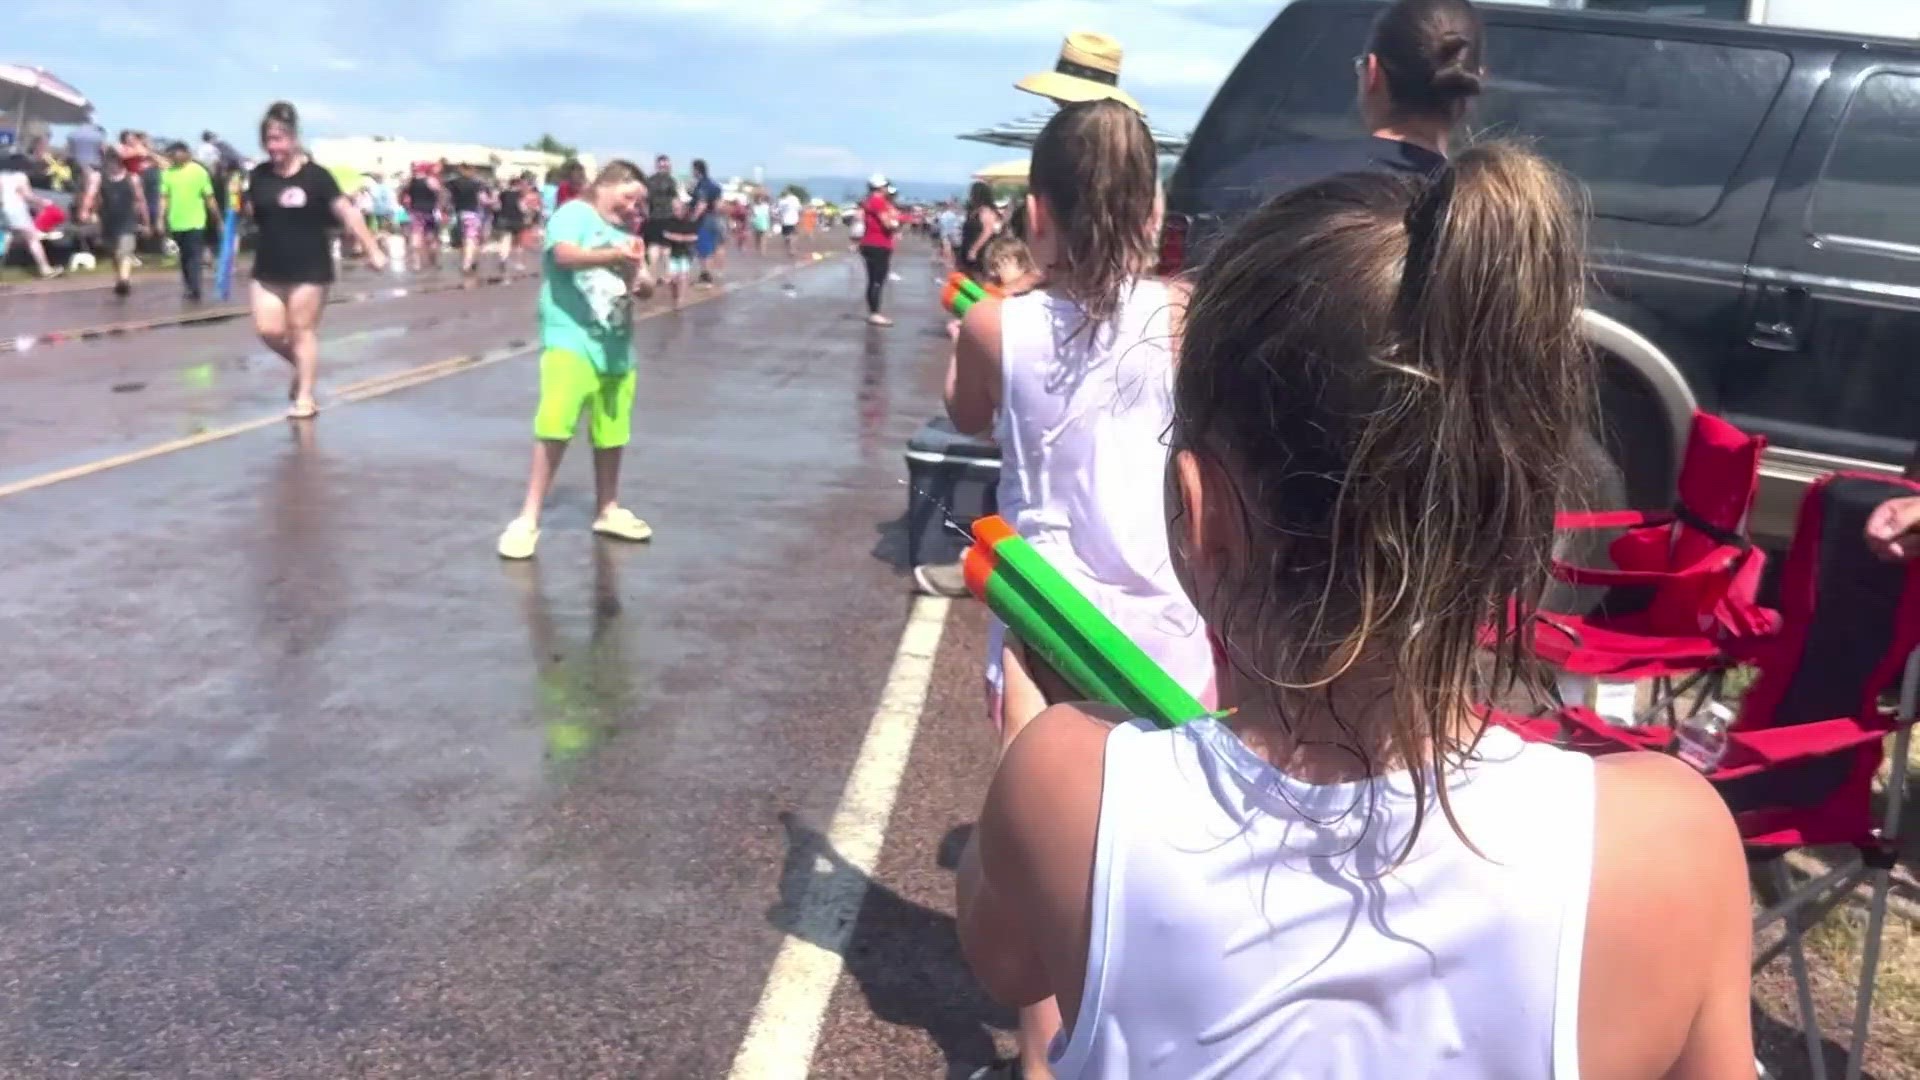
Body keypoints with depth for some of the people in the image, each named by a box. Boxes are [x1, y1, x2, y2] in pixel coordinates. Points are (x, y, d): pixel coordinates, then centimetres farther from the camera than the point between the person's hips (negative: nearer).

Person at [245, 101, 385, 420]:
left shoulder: (315, 175, -9)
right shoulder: (259, 175, 3)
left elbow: (347, 213, -12)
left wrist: (372, 250, -15)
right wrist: (245, 204, 2)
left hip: (309, 268, -4)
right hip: (268, 268, 4)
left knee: (303, 330, 2)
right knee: (268, 330, 0)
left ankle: (305, 398, 10)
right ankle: (302, 367, 30)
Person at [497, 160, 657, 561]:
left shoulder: (622, 231, 18)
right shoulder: (573, 214, -1)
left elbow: (645, 284, 16)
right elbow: (565, 254, -19)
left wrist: (639, 276, -7)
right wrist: (614, 255, -31)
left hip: (615, 345, 7)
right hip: (571, 340, -7)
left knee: (611, 433, 10)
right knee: (555, 427, -15)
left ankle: (607, 511, 27)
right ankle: (528, 520, -7)